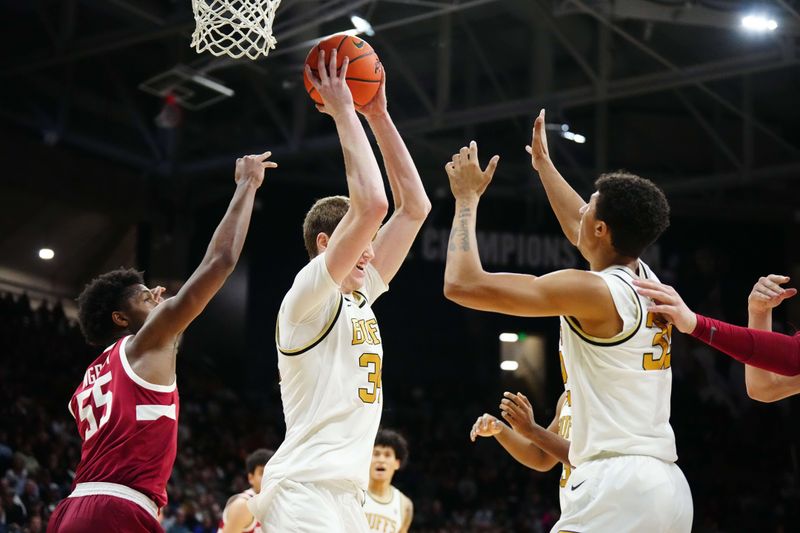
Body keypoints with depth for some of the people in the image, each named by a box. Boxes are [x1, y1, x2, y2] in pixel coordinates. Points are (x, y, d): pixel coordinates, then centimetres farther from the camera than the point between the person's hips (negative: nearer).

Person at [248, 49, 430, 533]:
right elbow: (371, 204, -22)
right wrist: (343, 112, -12)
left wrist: (378, 115, 13)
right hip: (305, 492, -9)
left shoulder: (358, 298, 17)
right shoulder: (309, 296, -7)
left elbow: (414, 206, 17)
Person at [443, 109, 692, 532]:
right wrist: (542, 161, 47)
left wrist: (467, 197, 1)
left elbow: (462, 284, -12)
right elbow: (581, 231, 35)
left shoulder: (592, 291, -10)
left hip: (616, 484, -9)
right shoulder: (647, 282, 13)